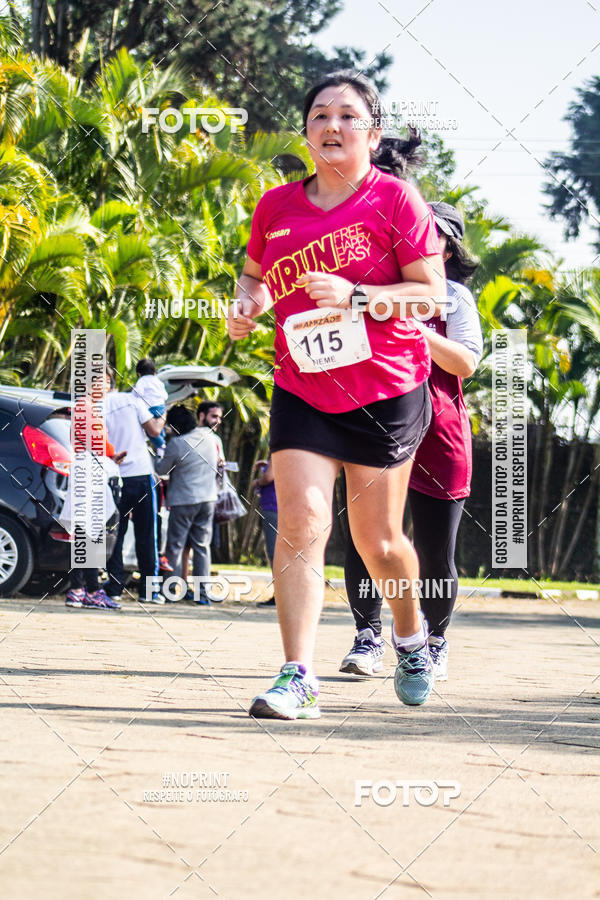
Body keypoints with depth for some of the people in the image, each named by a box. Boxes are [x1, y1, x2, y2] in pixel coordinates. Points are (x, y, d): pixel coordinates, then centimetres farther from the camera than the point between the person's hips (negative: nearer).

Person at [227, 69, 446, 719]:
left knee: (377, 542, 6)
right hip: (301, 391, 3)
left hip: (386, 391, -2)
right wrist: (246, 303, -1)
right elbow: (254, 273, 22)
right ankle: (298, 677, -13)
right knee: (300, 524, -13)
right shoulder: (276, 207, 5)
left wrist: (356, 296, -23)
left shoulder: (395, 200, -7)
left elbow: (431, 293, -9)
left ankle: (411, 635, 36)